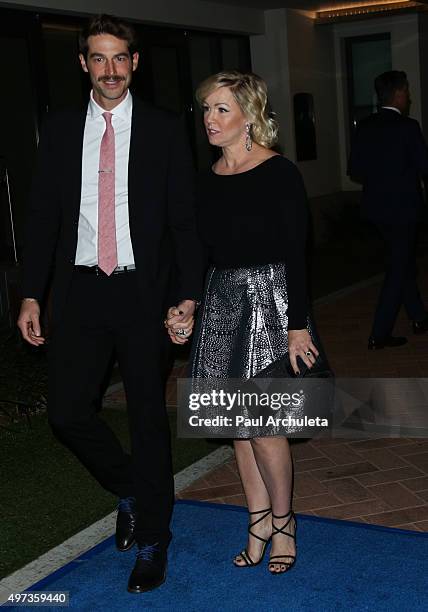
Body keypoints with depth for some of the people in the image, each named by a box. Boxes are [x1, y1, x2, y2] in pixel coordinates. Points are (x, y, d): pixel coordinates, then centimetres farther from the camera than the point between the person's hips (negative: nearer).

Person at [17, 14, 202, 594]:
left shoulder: (165, 130, 1)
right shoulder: (60, 131, 8)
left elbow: (184, 218, 0)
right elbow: (43, 216, 8)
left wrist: (188, 295, -9)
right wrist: (31, 295, 2)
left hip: (143, 291, -2)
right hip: (80, 290, 3)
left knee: (148, 416, 5)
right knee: (67, 412, 0)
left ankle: (152, 540, 23)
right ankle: (130, 492, 30)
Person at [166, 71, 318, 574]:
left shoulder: (280, 174, -8)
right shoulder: (206, 181, 8)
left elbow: (296, 254, -10)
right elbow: (203, 252, 14)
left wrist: (298, 325, -13)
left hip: (268, 299, -6)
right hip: (221, 302, 6)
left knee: (262, 424, -5)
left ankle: (282, 519, 18)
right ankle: (258, 520, 24)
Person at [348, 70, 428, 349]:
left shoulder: (364, 127, 1)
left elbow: (355, 171, 4)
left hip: (376, 206, 6)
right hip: (403, 207, -6)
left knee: (404, 263, 20)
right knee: (398, 269, 3)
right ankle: (380, 334, 4)